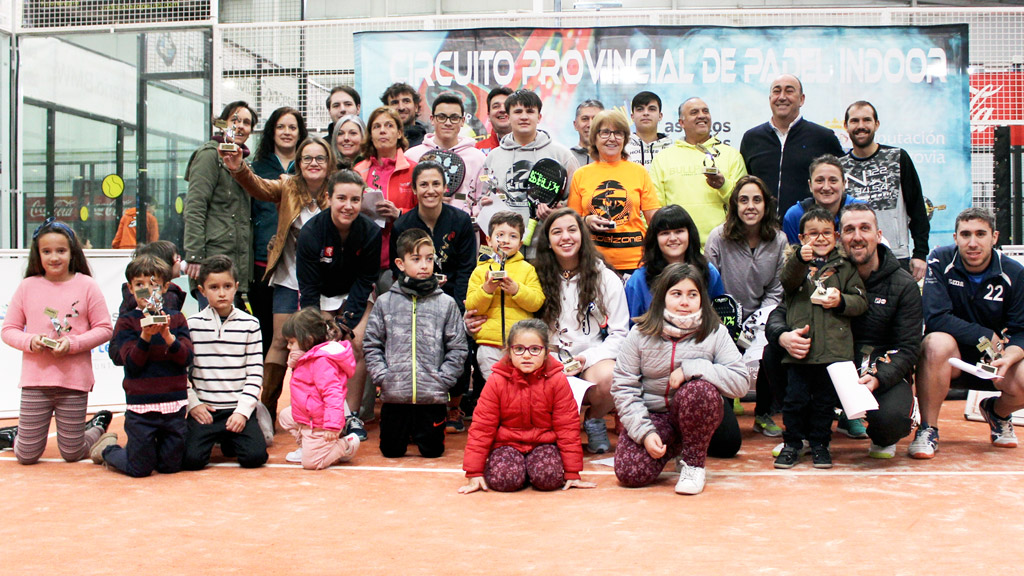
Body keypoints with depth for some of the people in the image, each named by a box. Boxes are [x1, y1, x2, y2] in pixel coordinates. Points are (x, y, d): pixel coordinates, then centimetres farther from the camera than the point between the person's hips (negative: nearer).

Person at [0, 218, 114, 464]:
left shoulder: (86, 285, -1)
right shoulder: (27, 287, 3)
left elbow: (104, 329, -2)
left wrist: (73, 344, -15)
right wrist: (29, 341, -13)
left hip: (74, 380, -1)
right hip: (35, 380, 1)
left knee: (72, 453, 7)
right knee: (26, 456, 3)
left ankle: (98, 427, 37)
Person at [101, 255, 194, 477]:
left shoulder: (176, 319, 5)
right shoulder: (126, 322, 0)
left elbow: (187, 357, -4)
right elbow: (132, 363, -10)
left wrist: (168, 336, -20)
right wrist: (145, 336, -24)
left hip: (174, 404, 3)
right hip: (140, 406, -3)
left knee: (171, 465, 8)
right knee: (140, 468, 3)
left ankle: (137, 448, 36)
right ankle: (106, 450, 32)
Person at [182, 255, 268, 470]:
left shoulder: (250, 324, 3)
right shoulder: (192, 325, 3)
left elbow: (255, 373, 0)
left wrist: (243, 411, -9)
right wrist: (193, 403, -6)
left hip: (240, 409, 0)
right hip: (204, 410, 0)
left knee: (255, 456, -18)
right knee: (191, 459, -20)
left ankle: (229, 440, 16)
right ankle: (212, 437, 16)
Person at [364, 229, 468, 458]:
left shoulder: (446, 304, 2)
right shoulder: (385, 302, 4)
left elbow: (458, 349, 2)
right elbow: (372, 346, 5)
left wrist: (443, 379, -7)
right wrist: (382, 377, -7)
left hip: (433, 396, 0)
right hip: (394, 395, 1)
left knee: (433, 450, 6)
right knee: (391, 451, 9)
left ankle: (419, 431, 38)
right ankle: (406, 430, 40)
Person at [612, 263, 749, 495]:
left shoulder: (715, 333, -7)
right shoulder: (640, 334, -6)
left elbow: (741, 382, -18)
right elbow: (623, 388, -6)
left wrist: (691, 368, -26)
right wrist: (645, 432, -17)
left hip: (697, 413, -1)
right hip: (653, 414, 1)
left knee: (698, 390, -35)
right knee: (629, 474, -20)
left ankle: (694, 463, -10)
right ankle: (672, 447, 15)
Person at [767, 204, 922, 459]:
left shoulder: (903, 285, -3)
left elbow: (908, 348, -7)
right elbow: (779, 313, 0)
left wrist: (878, 378, -28)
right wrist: (783, 336, -26)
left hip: (886, 374, -2)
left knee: (890, 419, -36)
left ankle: (883, 439, 7)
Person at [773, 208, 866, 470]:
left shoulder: (844, 267, 11)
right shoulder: (795, 261, 7)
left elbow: (861, 301, 9)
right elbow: (788, 282, -16)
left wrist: (841, 302, -12)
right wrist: (800, 260, -34)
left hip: (833, 347, 1)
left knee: (825, 399, 8)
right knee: (795, 398, 3)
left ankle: (819, 443, 21)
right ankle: (792, 443, 16)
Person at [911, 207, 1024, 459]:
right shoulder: (940, 261, -11)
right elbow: (935, 318, -21)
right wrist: (989, 337, -18)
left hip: (993, 362, 3)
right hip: (950, 360, -3)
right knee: (937, 342, -36)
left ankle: (997, 412, 14)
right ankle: (928, 429, -19)